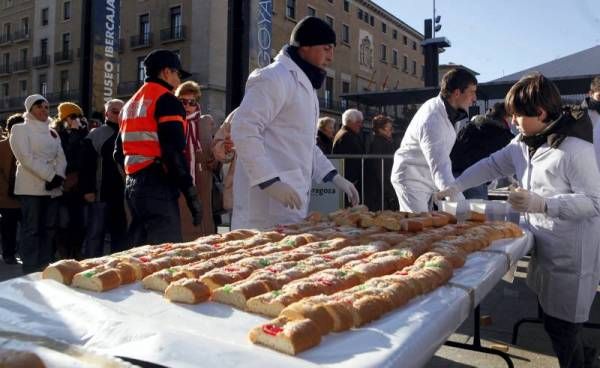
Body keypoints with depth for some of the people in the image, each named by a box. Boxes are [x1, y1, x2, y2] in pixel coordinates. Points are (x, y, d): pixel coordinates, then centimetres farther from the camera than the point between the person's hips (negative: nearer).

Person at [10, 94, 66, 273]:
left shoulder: (52, 132, 18)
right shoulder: (20, 129, 2)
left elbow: (61, 158, 11)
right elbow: (26, 158, -10)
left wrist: (58, 176, -9)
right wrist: (51, 176, -16)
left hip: (53, 188, 5)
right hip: (31, 188, -5)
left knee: (49, 229, 6)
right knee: (31, 230, -5)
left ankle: (46, 268, 13)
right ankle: (30, 271, -2)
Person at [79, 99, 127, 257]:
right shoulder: (95, 135, 0)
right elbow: (87, 165, -6)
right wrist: (87, 190, -13)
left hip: (123, 195, 5)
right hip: (100, 194, -4)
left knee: (121, 235, 11)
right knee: (95, 234, 2)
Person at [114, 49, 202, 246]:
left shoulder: (131, 104, 21)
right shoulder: (167, 101, -7)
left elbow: (119, 153, 21)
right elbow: (174, 152, -17)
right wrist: (192, 196, -16)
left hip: (132, 185, 9)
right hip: (158, 187, -9)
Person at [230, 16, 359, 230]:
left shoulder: (304, 84, 20)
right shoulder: (274, 78, -10)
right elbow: (244, 130, -19)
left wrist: (334, 177, 15)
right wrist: (270, 181, -24)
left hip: (291, 200, 9)